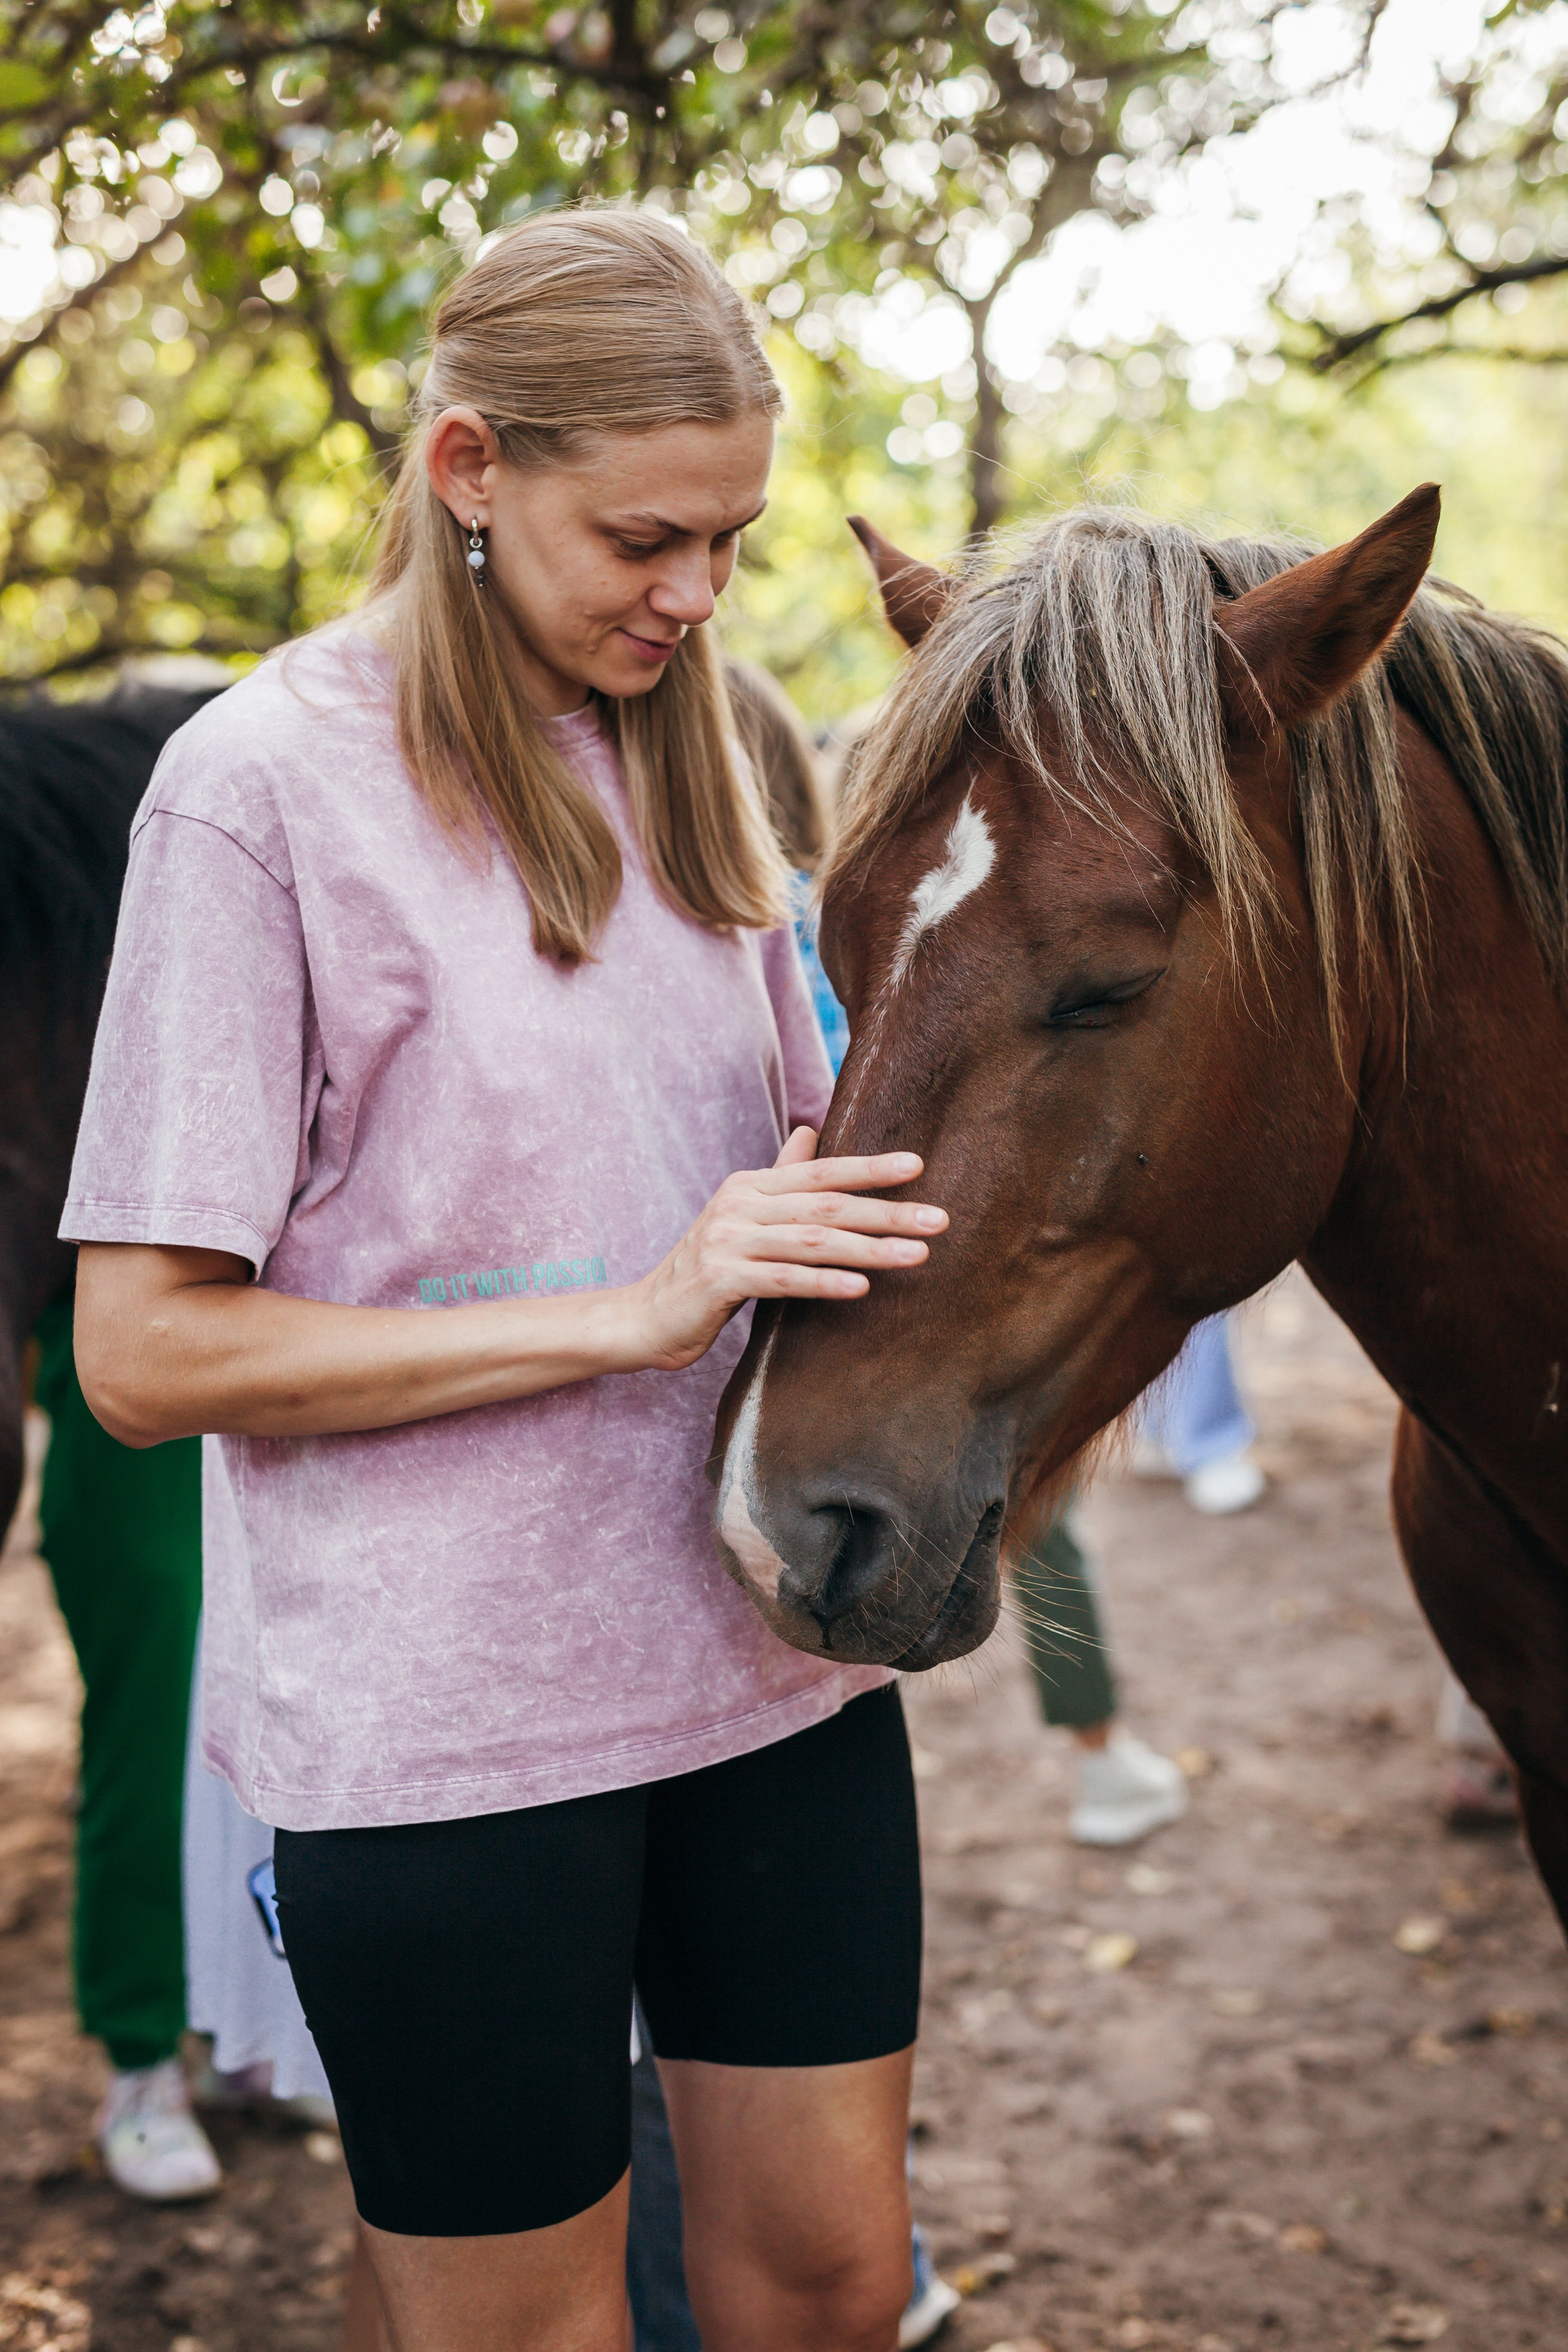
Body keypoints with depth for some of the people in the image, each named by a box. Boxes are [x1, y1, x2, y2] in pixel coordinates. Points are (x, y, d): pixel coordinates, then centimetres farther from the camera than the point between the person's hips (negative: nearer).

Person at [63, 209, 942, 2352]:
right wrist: (634, 1308, -22)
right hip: (449, 1719, -6)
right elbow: (147, 1351, -15)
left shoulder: (686, 755, 8)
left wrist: (879, 1214, -4)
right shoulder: (269, 783, -12)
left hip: (782, 1651, 6)